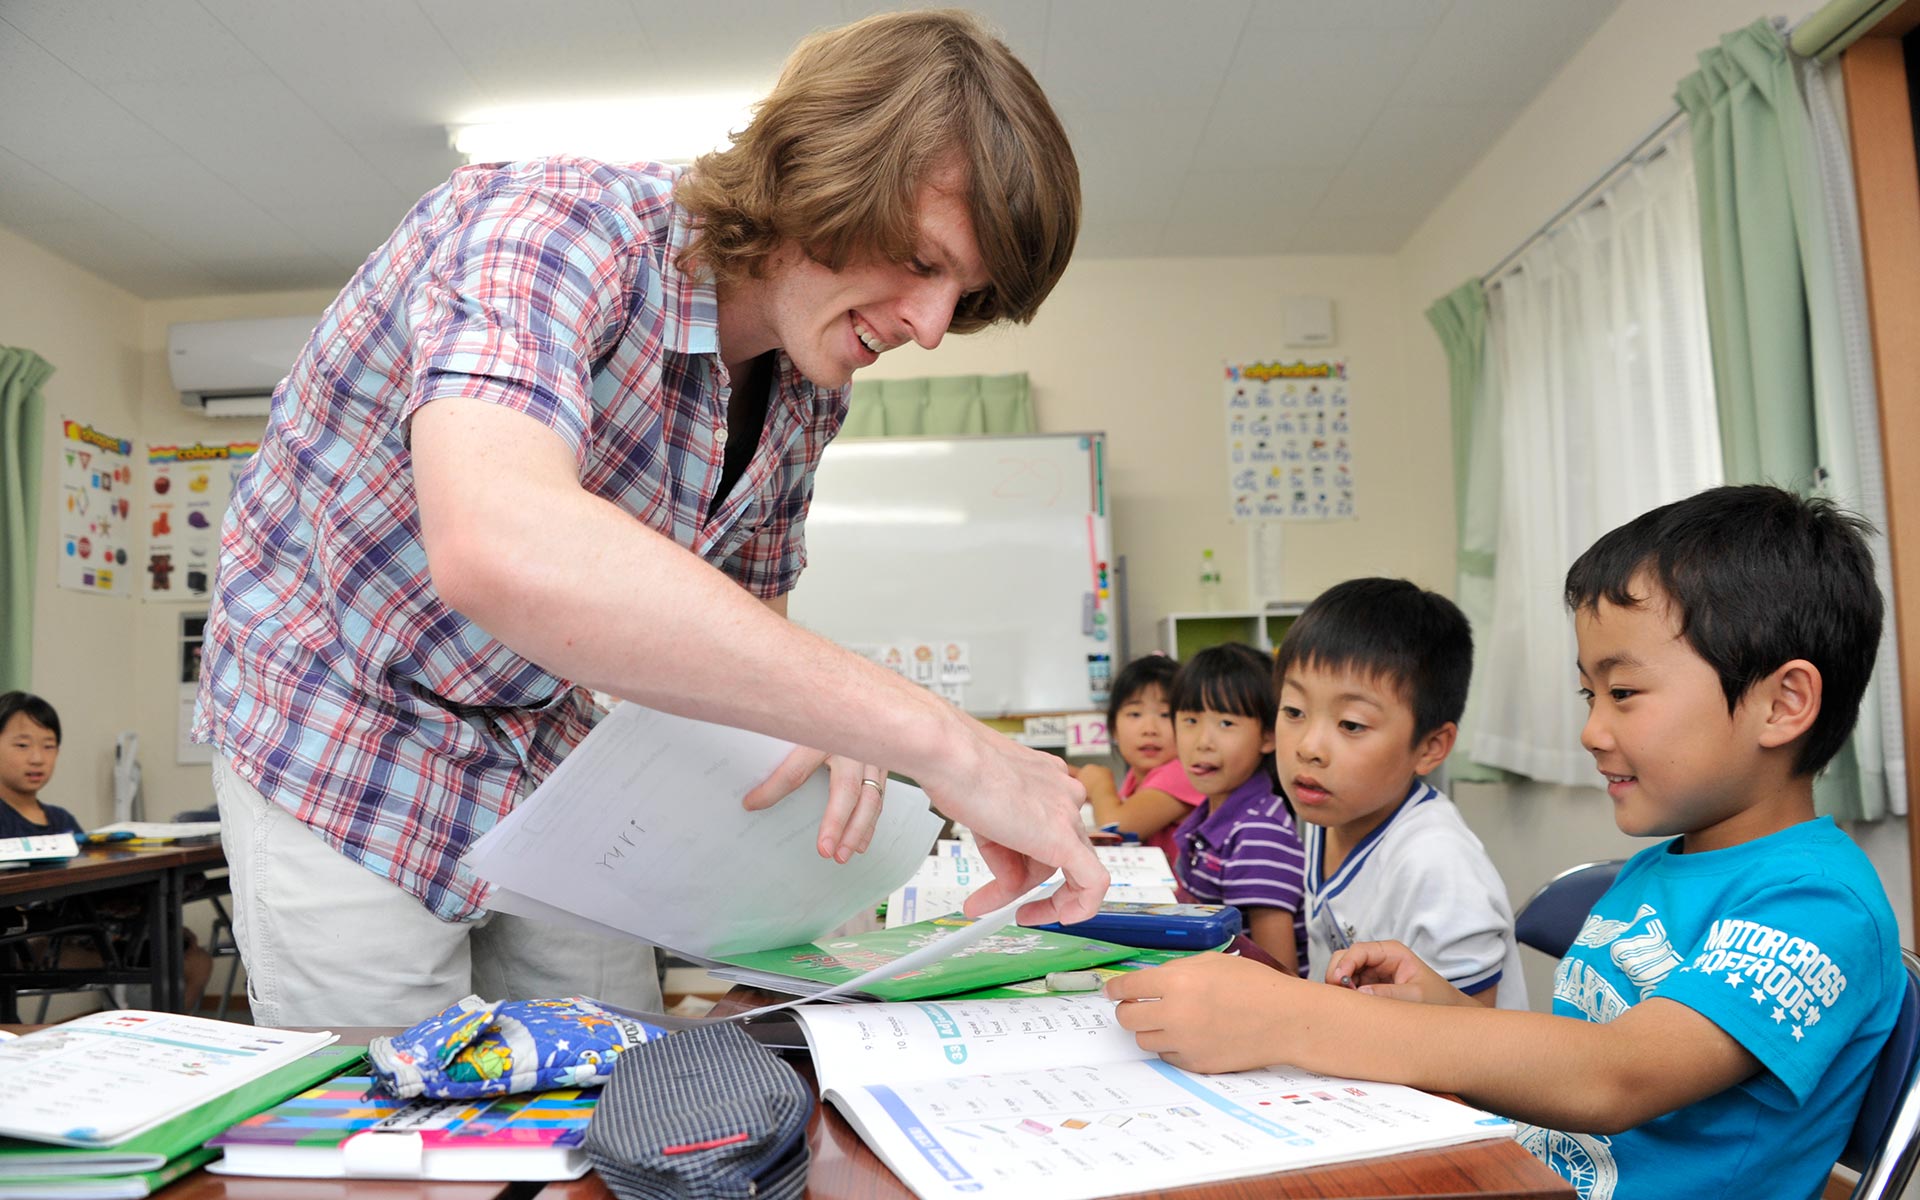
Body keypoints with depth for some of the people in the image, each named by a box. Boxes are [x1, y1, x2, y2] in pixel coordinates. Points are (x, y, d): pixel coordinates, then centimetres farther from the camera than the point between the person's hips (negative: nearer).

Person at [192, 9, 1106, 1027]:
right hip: (343, 732, -6)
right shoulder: (551, 226, -30)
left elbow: (746, 609, 7)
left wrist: (816, 729, -19)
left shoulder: (808, 388, -7)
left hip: (546, 748, 6)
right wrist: (933, 737, -50)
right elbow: (497, 546, -51)